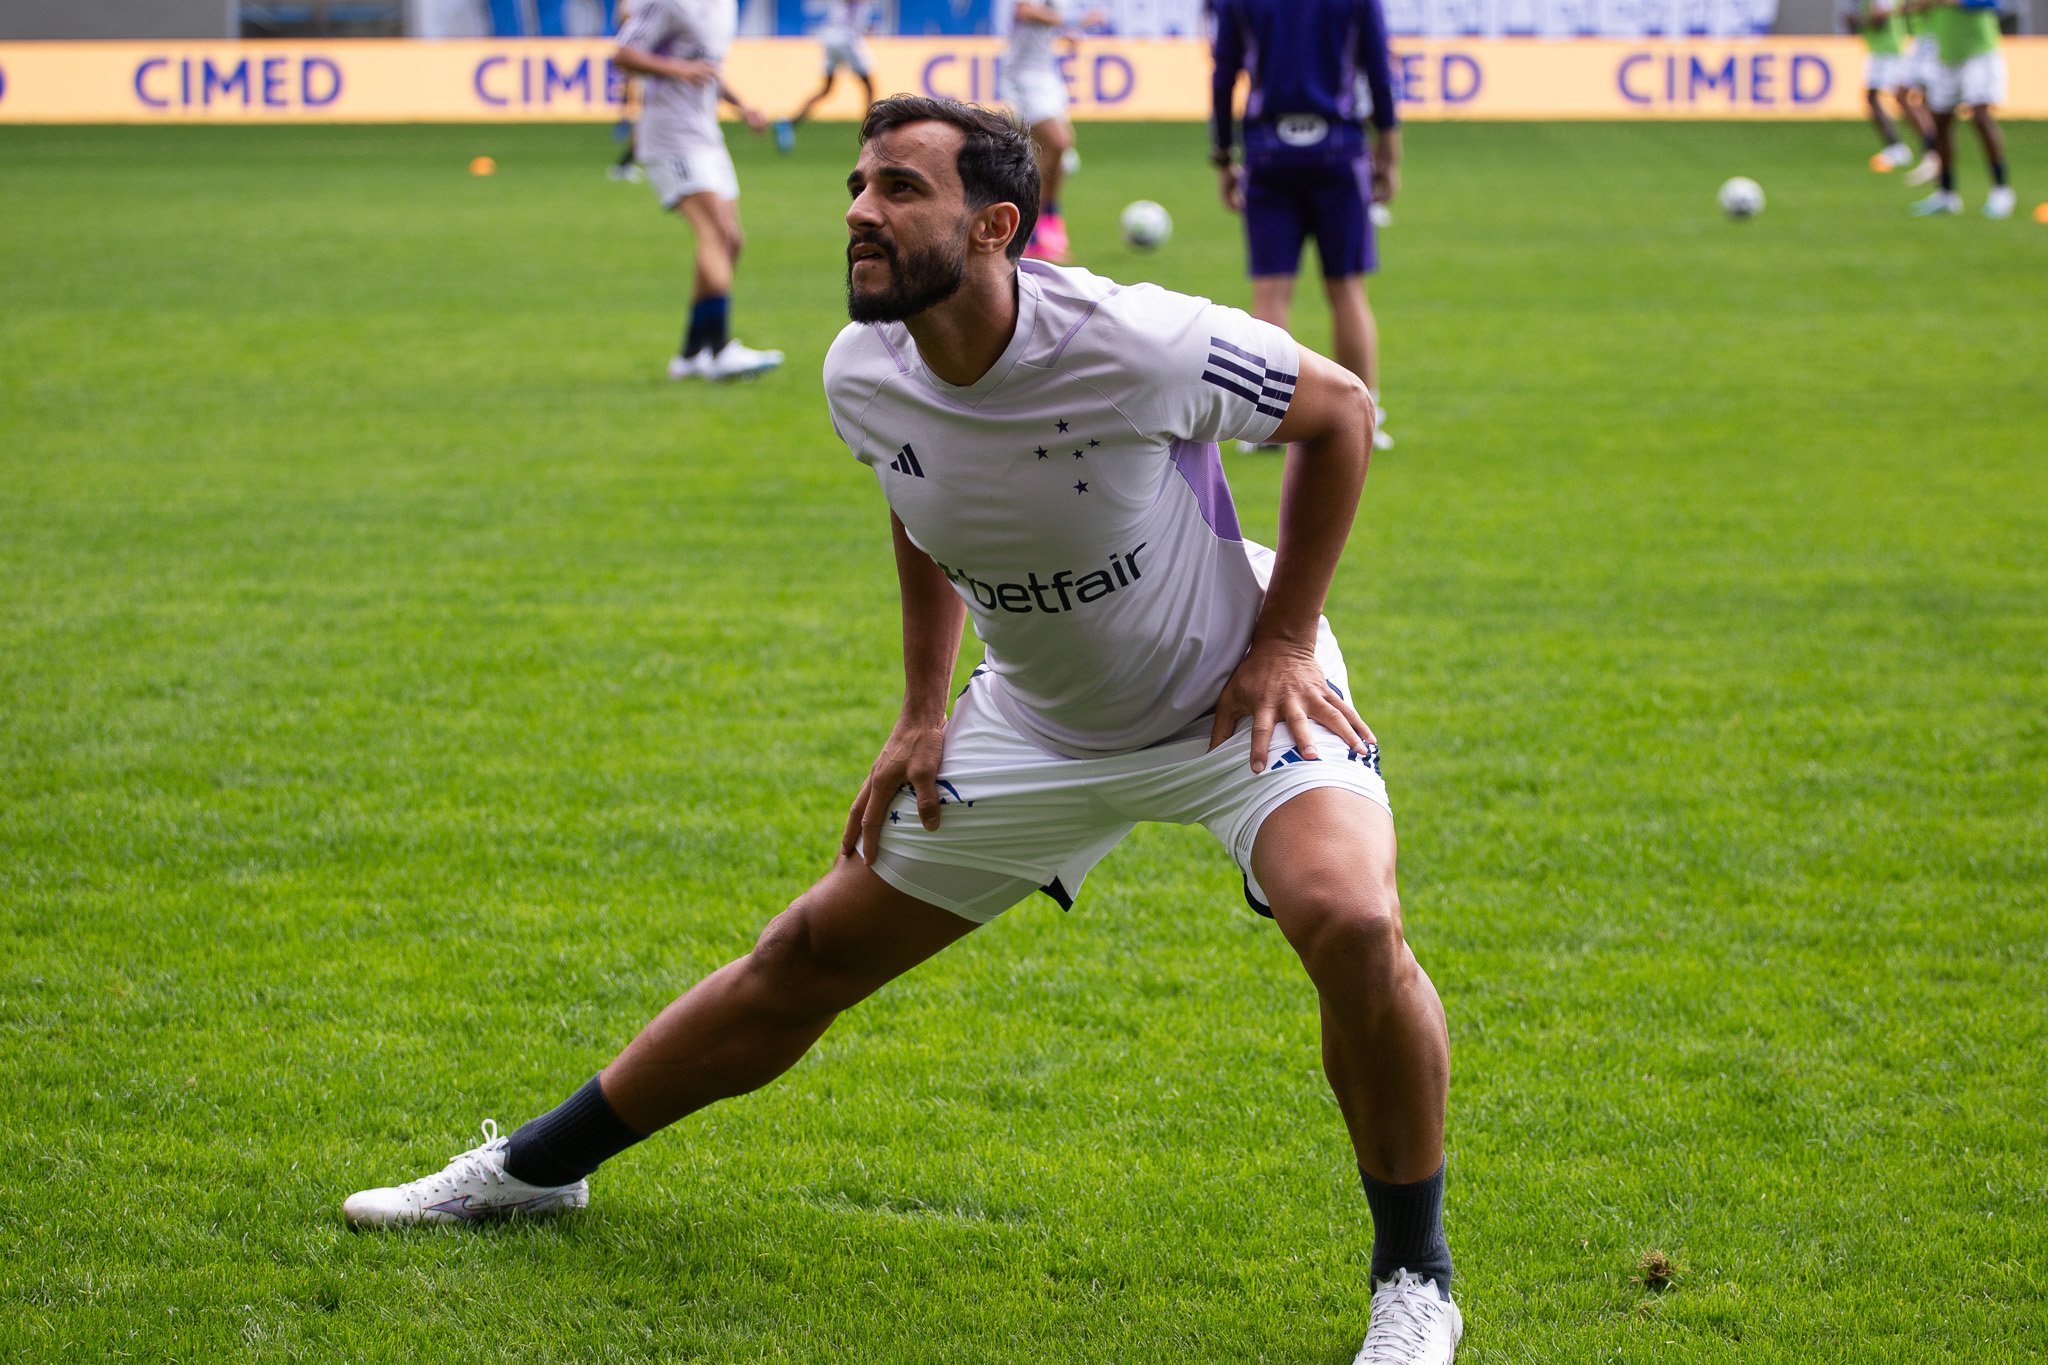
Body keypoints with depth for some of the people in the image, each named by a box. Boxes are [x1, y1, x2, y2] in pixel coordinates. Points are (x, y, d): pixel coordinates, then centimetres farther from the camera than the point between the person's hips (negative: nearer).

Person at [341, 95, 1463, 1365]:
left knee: (1351, 924, -32)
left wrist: (1282, 643, -15)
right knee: (809, 958, 8)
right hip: (1037, 725, 5)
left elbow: (1339, 407, -14)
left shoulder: (1137, 346, -31)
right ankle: (535, 1167, 29)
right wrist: (924, 711, 9)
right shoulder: (864, 378, -14)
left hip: (1232, 702, -5)